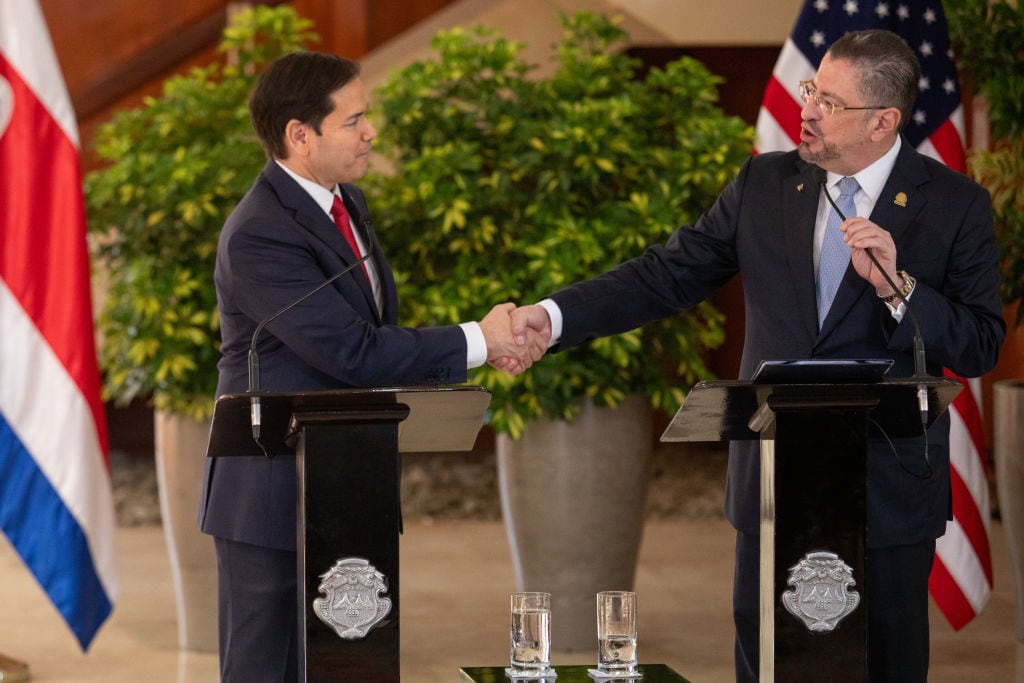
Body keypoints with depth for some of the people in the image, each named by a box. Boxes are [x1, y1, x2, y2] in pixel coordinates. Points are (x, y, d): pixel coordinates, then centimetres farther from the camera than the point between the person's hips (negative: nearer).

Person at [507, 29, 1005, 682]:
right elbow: (667, 276, 3)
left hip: (888, 488, -3)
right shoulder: (764, 183, 3)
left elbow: (980, 349, -9)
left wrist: (896, 286, -24)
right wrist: (554, 316, -9)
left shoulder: (956, 204, -6)